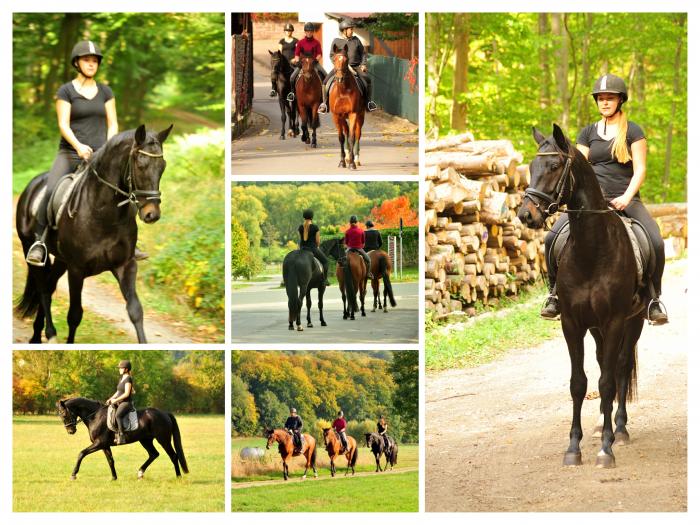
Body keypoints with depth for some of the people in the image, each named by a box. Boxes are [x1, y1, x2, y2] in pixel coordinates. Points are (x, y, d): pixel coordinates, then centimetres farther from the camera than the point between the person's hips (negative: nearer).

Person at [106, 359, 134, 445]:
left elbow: (126, 394, -19)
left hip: (126, 403, -11)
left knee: (118, 415, -35)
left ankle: (122, 436, -39)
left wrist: (116, 400, -17)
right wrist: (111, 399, 8)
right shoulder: (121, 378, 17)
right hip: (120, 403, 11)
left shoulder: (128, 379, -12)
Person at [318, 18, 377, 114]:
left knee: (367, 79, -19)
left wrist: (364, 64, 0)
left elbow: (363, 53, 14)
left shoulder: (356, 40, 7)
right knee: (326, 82, -17)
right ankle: (325, 103, -4)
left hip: (355, 66, 1)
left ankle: (369, 101, -5)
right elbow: (332, 56, 4)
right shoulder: (337, 41, 1)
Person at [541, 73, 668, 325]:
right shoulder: (588, 133, 14)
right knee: (553, 238, -19)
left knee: (655, 242, -26)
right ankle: (555, 293, -3)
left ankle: (653, 299, -10)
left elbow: (640, 169, -2)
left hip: (626, 200, -2)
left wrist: (626, 198, -17)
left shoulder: (633, 131, 5)